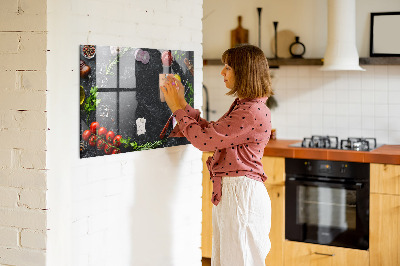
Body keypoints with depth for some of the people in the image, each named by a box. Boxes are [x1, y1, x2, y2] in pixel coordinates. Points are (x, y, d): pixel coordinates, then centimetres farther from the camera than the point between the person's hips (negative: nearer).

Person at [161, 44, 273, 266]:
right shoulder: (242, 106, 14)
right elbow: (210, 132, 16)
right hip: (228, 192, 10)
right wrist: (182, 104, 14)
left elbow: (204, 139, -19)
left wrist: (178, 109, -7)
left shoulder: (253, 112, -20)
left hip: (241, 194, -10)